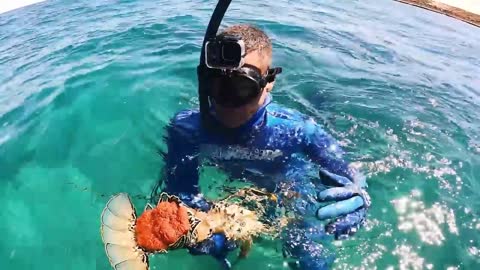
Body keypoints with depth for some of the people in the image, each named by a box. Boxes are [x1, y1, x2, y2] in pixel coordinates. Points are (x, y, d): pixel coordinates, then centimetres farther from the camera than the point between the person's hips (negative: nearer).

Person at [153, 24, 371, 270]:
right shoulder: (185, 129, -31)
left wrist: (357, 198, -51)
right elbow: (180, 193, -28)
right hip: (231, 185, 2)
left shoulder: (295, 129, -34)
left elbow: (351, 181, -26)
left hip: (289, 185, -1)